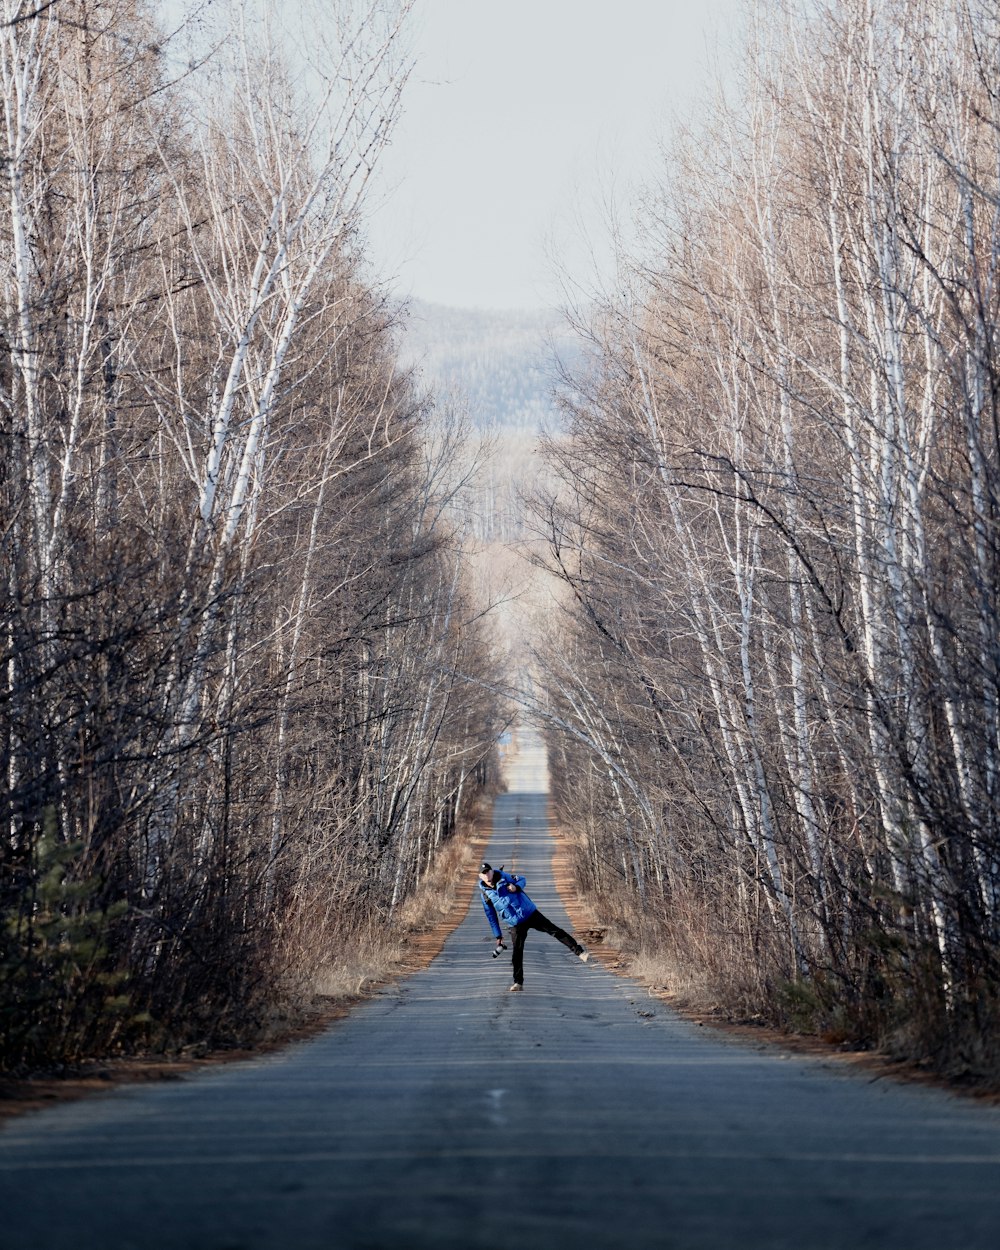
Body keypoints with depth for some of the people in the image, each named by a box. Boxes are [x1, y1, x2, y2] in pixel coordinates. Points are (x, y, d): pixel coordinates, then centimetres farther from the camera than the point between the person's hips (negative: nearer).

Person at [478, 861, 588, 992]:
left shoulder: (503, 877, -3)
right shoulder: (484, 893, -2)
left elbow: (522, 880, 11)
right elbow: (491, 915, 7)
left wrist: (516, 887, -13)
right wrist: (497, 935, 7)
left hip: (530, 913, 0)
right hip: (515, 924, 0)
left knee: (555, 931, -5)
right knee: (517, 953, -6)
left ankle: (579, 952, 0)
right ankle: (518, 982, 4)